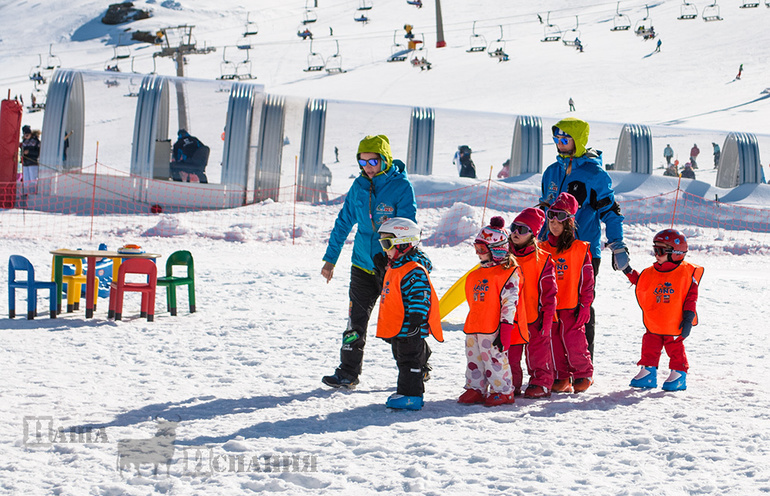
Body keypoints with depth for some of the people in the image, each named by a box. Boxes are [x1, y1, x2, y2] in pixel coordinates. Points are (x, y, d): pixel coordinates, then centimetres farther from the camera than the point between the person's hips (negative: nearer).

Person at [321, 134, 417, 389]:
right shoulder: (359, 186, 6)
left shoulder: (401, 186, -10)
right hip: (363, 264, 4)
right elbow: (344, 222, 15)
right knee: (356, 320, 0)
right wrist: (331, 258, 14)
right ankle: (348, 373, 5)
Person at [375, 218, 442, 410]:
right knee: (402, 359, 17)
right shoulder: (394, 267, 15)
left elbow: (420, 297, -24)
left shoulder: (414, 271, -19)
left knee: (409, 361, -6)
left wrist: (415, 321, -27)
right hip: (397, 328, 10)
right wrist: (388, 329, 28)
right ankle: (407, 390, 26)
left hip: (409, 329, -10)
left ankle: (410, 396, -2)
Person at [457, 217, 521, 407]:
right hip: (474, 327, 8)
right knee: (474, 358, 12)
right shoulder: (476, 275, 17)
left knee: (495, 359, -4)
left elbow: (509, 302, -14)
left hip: (494, 328, -8)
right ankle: (475, 388, 22)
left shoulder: (509, 273, -9)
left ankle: (502, 390, 7)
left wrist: (505, 328, -18)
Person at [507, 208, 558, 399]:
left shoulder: (542, 259, -7)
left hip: (535, 318, -4)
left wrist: (546, 318, -9)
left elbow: (549, 292, -5)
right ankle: (511, 384, 21)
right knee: (510, 354, 9)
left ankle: (541, 383, 15)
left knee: (538, 351, 4)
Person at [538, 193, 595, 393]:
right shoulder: (542, 249, 8)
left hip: (572, 308, -3)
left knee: (574, 343, -6)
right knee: (554, 343, 5)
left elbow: (586, 279, 1)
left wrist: (585, 305, -4)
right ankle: (561, 378, 17)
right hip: (548, 308, 4)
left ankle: (583, 375, 13)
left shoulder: (580, 249, -1)